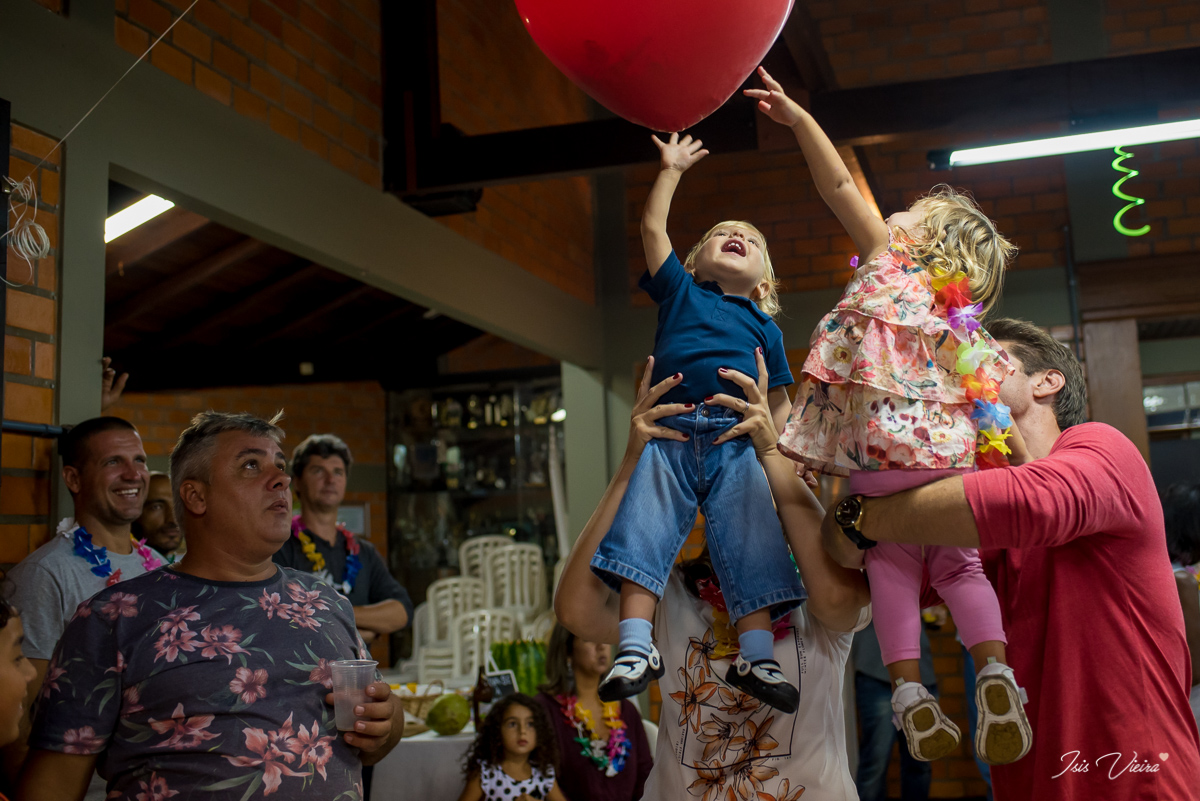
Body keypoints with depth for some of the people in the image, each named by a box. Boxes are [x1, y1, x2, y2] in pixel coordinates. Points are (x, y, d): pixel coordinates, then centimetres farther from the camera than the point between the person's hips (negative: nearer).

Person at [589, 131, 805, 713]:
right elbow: (653, 228, 15)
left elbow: (779, 404, 21)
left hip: (737, 439, 1)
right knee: (644, 528, -14)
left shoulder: (764, 326, 24)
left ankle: (755, 656, -8)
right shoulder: (680, 291, 22)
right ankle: (636, 647, -15)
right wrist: (672, 169, 20)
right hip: (671, 430, -1)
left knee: (750, 541, -10)